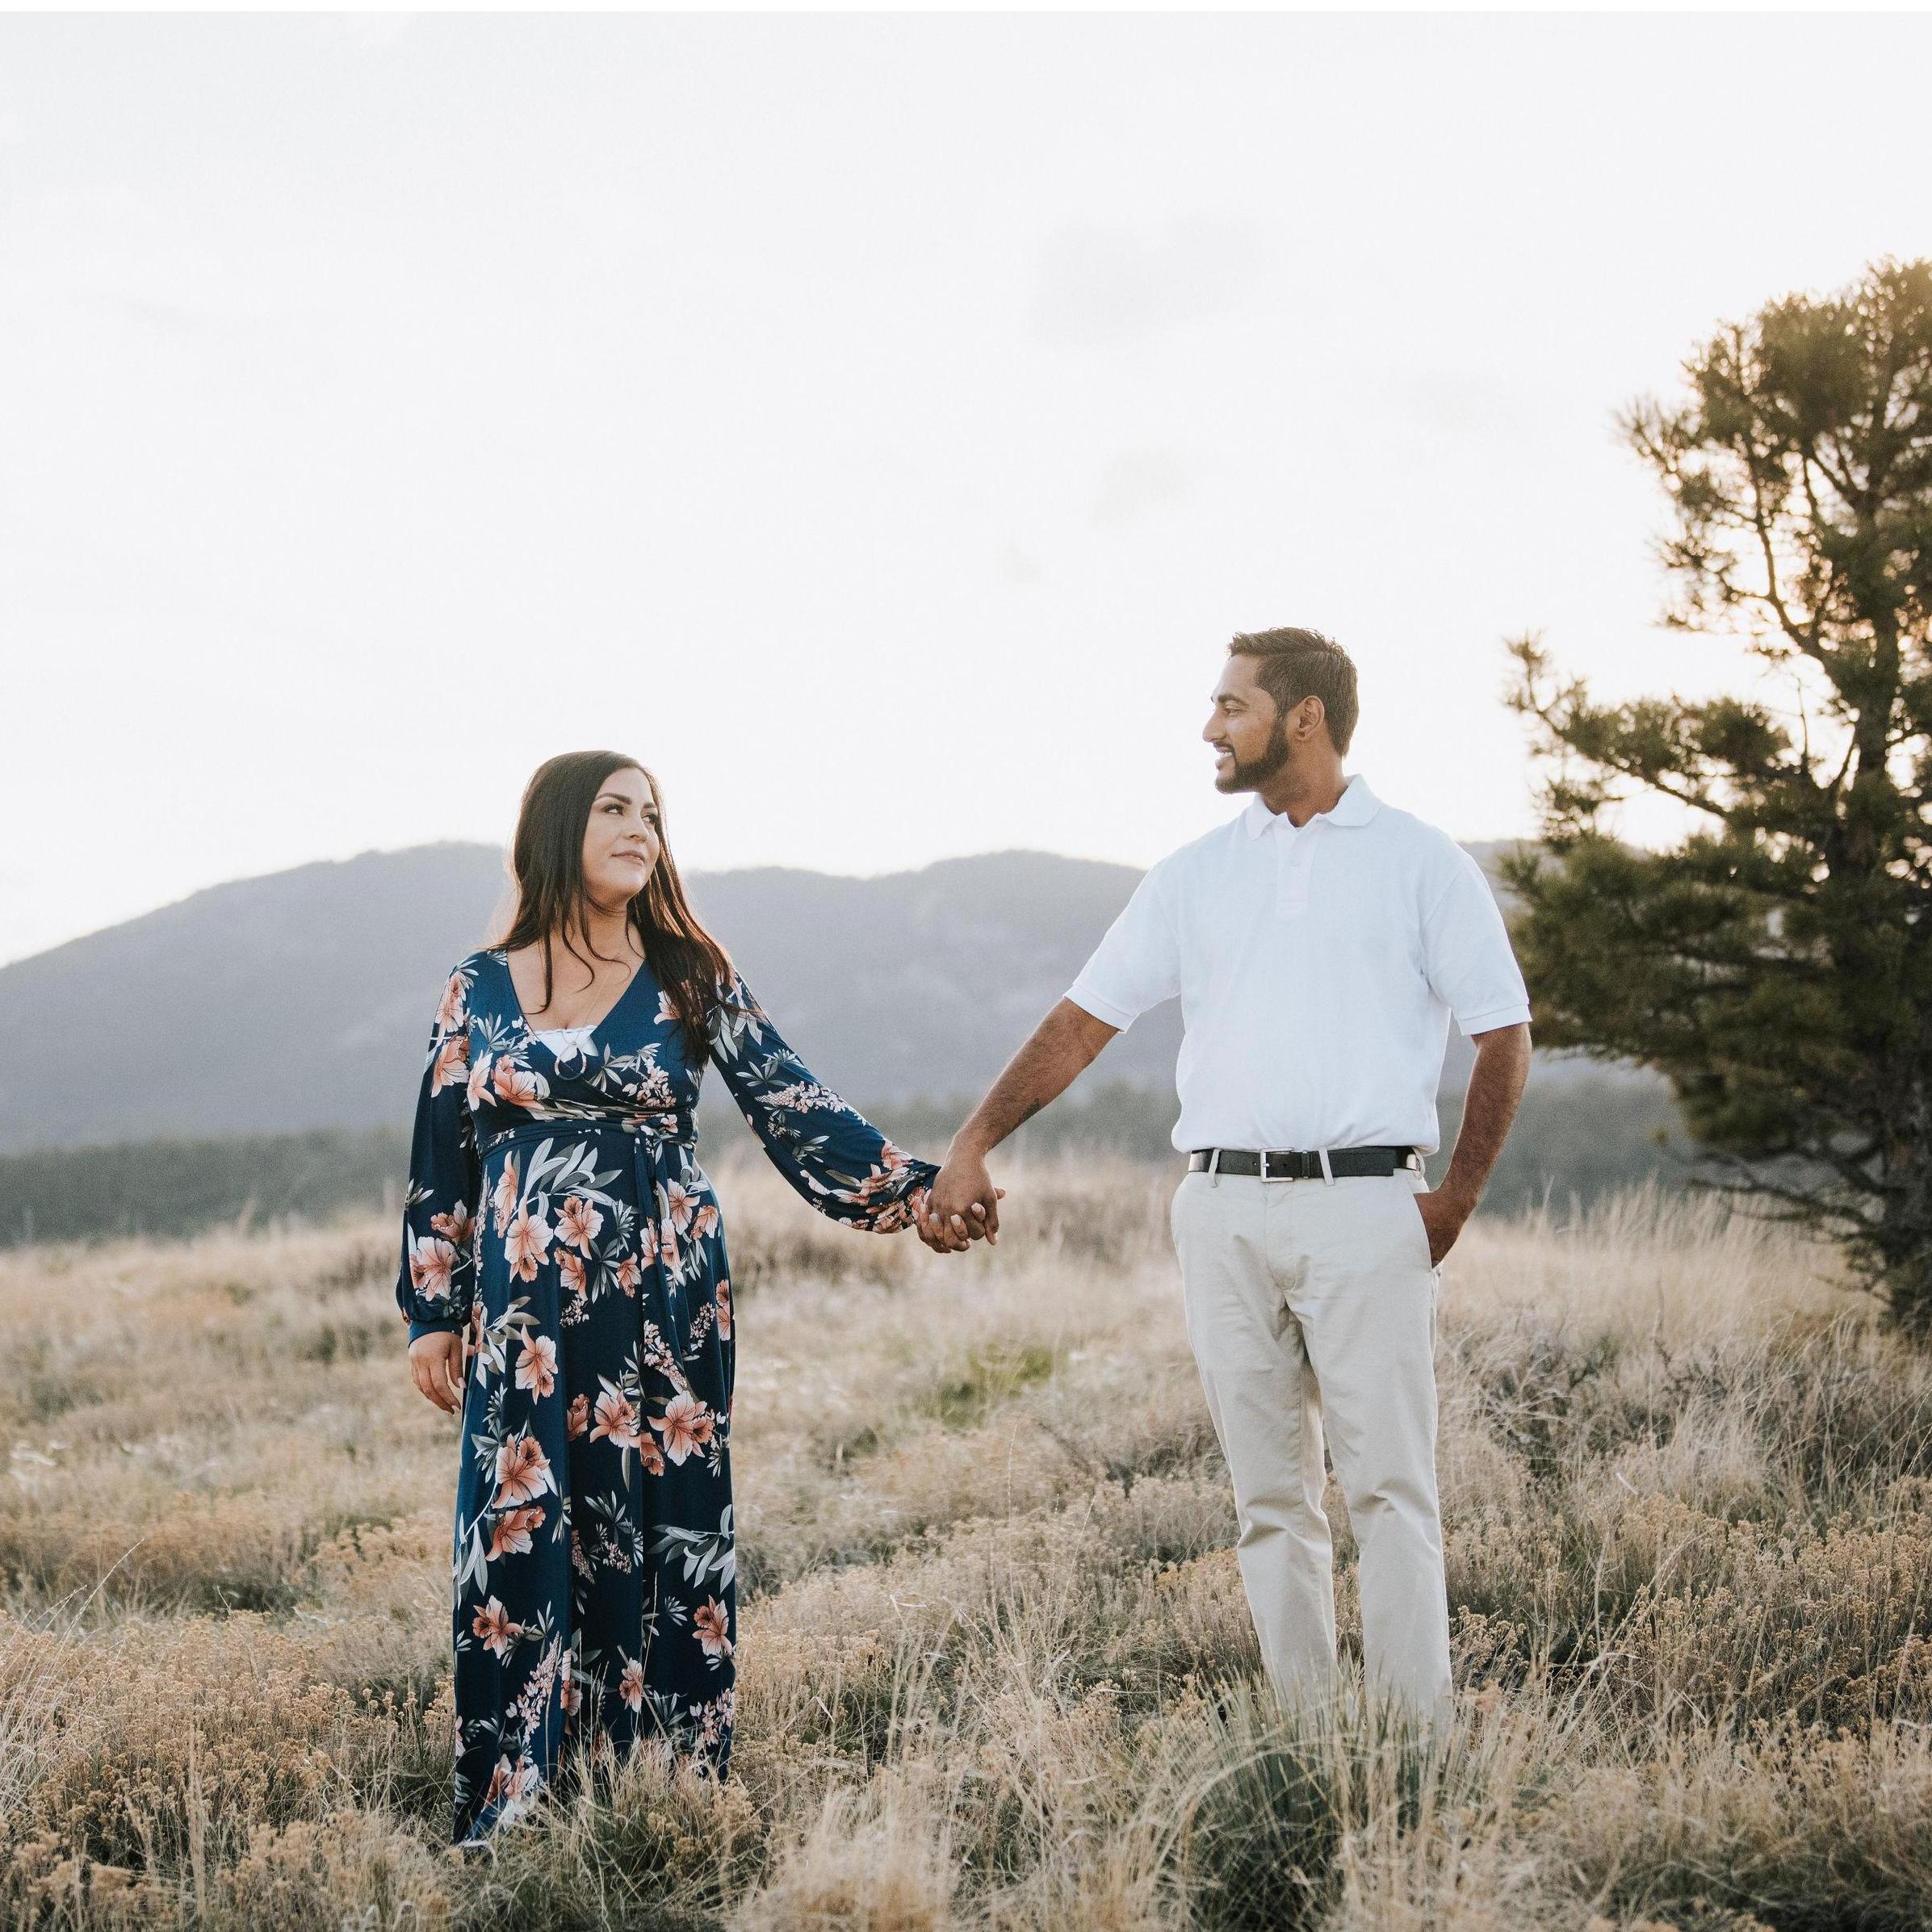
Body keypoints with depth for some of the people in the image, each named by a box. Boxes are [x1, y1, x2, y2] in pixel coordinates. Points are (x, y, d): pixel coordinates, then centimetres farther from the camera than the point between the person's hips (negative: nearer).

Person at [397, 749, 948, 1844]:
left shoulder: (689, 979, 3)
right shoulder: (479, 992, 7)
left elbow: (795, 1108, 0)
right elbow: (443, 1163, 10)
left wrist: (914, 1190, -10)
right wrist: (432, 1319, 8)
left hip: (663, 1302, -1)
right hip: (525, 1318, 1)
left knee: (661, 1539, 1)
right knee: (518, 1545, -2)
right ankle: (514, 1809, 6)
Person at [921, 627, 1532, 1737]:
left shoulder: (1419, 862, 4)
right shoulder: (1198, 875, 14)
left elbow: (1505, 1036, 4)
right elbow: (1087, 1018, 13)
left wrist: (1458, 1201, -2)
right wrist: (975, 1144, 4)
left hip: (1364, 1206, -4)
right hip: (1224, 1209, 4)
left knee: (1390, 1484, -7)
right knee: (1271, 1495, 6)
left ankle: (1421, 1739, -5)